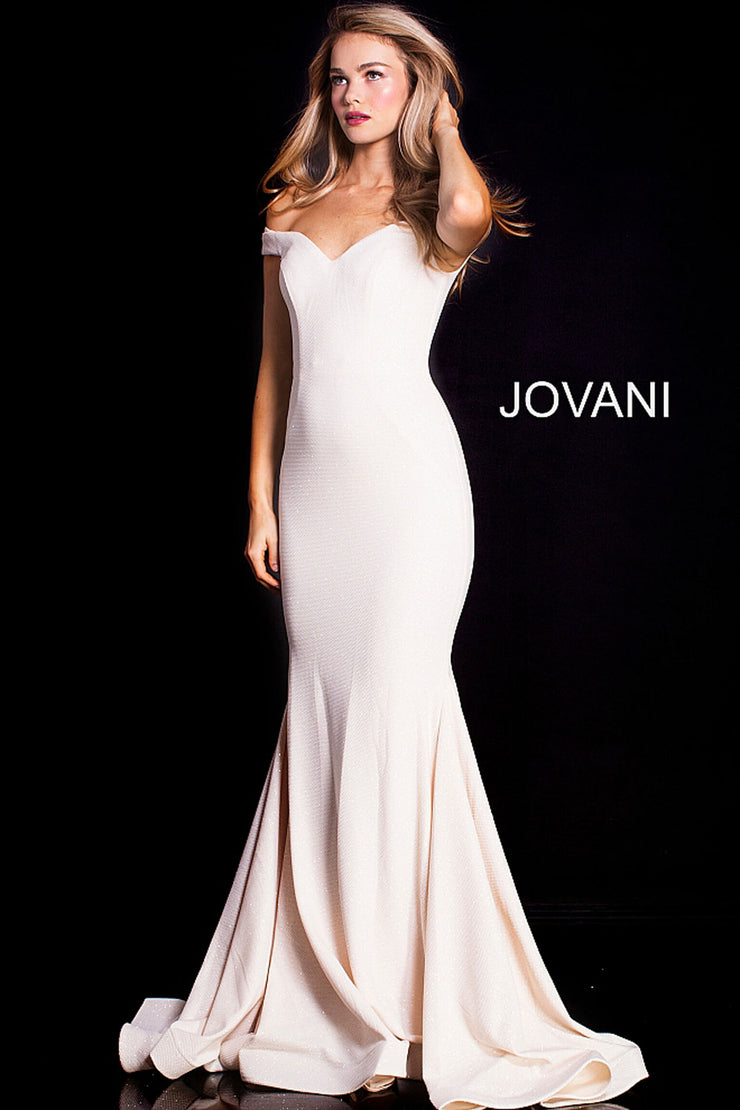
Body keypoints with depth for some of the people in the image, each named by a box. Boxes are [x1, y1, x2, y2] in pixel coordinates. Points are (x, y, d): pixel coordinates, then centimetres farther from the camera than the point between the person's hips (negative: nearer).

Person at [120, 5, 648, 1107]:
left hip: (408, 479, -4)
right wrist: (260, 500, 10)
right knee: (321, 714, 5)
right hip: (314, 486, 4)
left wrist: (441, 126, 5)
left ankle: (412, 984, 5)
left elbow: (470, 211, -14)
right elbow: (275, 362, 15)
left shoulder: (433, 203, 7)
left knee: (396, 706, -6)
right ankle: (323, 982, 16)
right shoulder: (292, 209, 15)